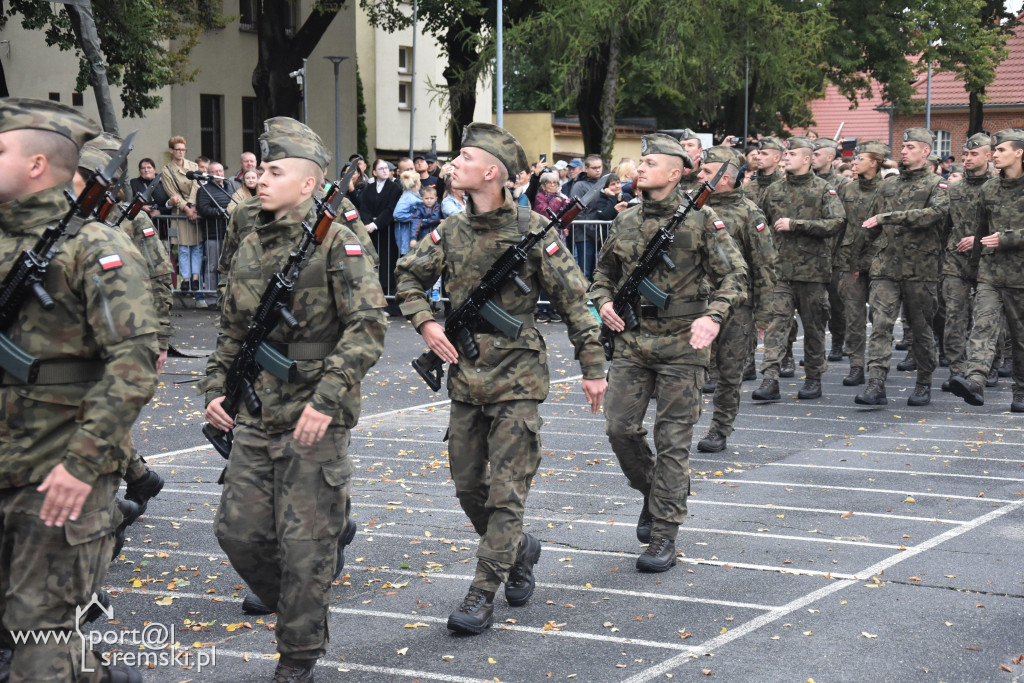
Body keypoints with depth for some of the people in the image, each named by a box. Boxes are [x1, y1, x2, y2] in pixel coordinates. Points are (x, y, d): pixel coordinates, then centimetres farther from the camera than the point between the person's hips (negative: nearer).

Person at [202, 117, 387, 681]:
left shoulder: (336, 242, -10)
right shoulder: (250, 247, 11)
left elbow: (368, 326, -16)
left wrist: (326, 398, -22)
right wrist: (215, 386, 11)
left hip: (314, 421, -6)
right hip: (255, 418, 7)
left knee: (305, 543, 0)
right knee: (238, 529, 8)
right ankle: (293, 609, 32)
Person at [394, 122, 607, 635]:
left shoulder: (533, 232, -10)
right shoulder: (451, 232, 4)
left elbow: (574, 300, -6)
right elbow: (409, 277, 18)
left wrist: (593, 367, -6)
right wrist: (425, 323, 0)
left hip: (516, 379, -6)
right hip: (465, 377, 6)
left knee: (506, 491, -5)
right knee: (468, 486, 12)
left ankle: (481, 596, -1)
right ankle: (519, 551, 36)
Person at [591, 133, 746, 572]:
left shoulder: (700, 220, -5)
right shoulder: (625, 222, 10)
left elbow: (734, 275, -6)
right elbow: (604, 272, 23)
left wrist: (714, 317, -21)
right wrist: (603, 302, 3)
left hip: (682, 344, -4)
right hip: (632, 341, 4)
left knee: (673, 440, -1)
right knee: (620, 428, 1)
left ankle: (664, 536, 5)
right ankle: (651, 493, 29)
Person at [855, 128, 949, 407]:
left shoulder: (936, 185, 1)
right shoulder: (887, 185, 15)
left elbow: (934, 212, -19)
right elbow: (872, 223, 25)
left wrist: (888, 217, -21)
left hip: (920, 270, -3)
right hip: (885, 268, 3)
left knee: (921, 328, 6)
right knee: (881, 324, -10)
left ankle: (924, 384, 20)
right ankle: (876, 385, -15)